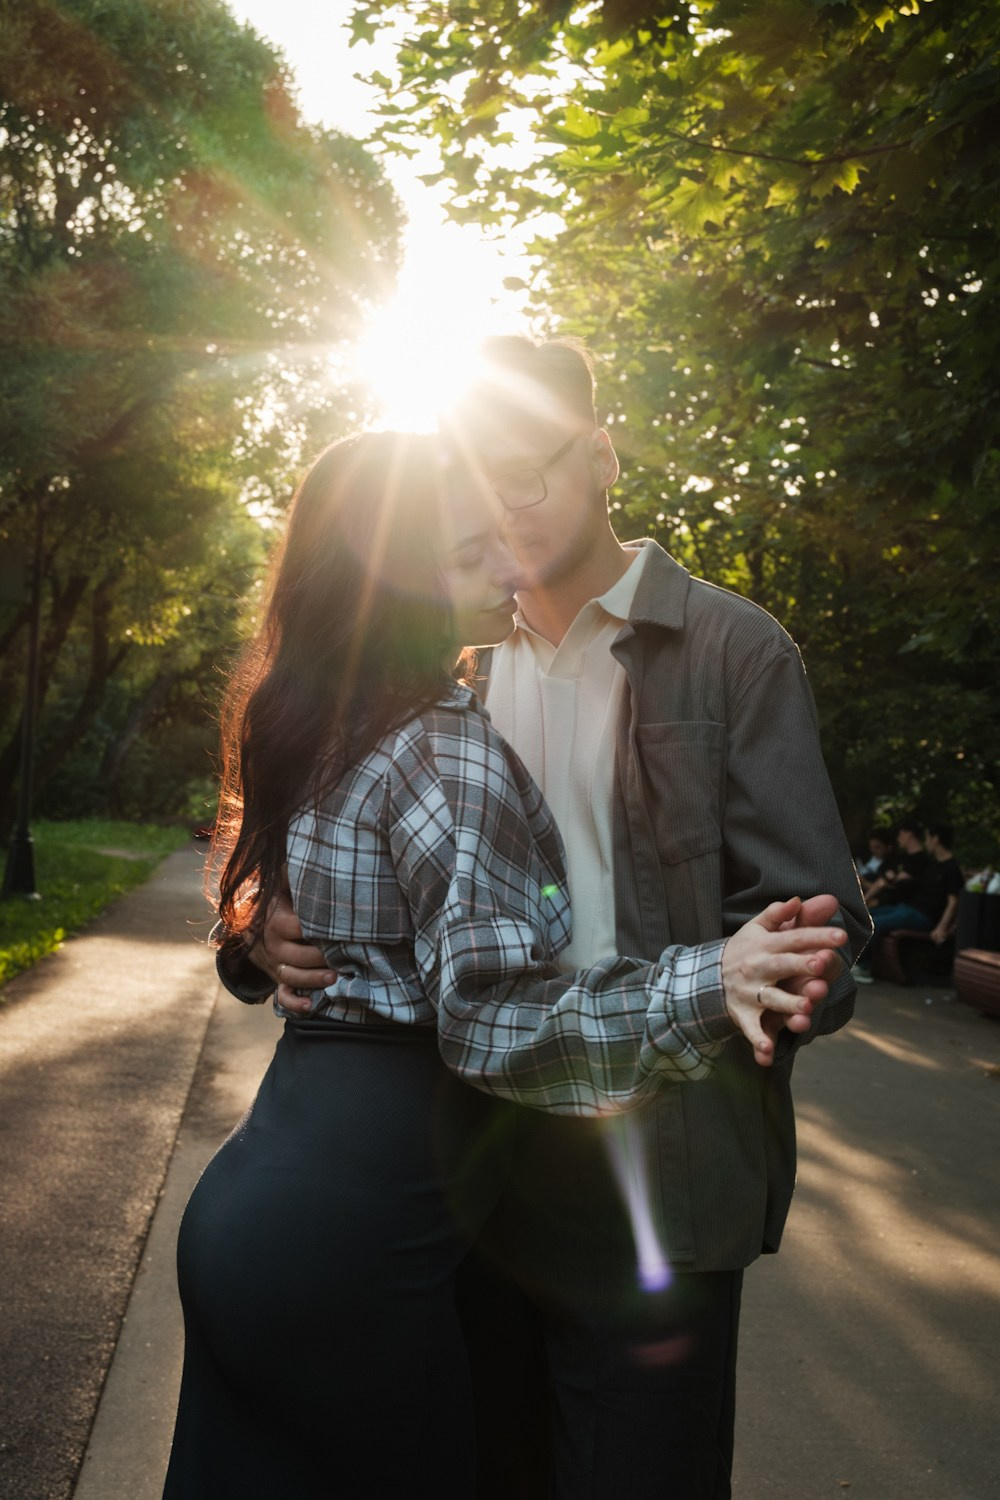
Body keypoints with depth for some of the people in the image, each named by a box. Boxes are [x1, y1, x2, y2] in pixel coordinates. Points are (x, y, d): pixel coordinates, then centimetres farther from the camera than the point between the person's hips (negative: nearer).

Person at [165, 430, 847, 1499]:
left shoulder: (316, 730, 11)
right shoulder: (448, 745, -17)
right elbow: (492, 1017, -23)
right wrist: (702, 986, -29)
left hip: (247, 1200, 8)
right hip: (342, 1246, -8)